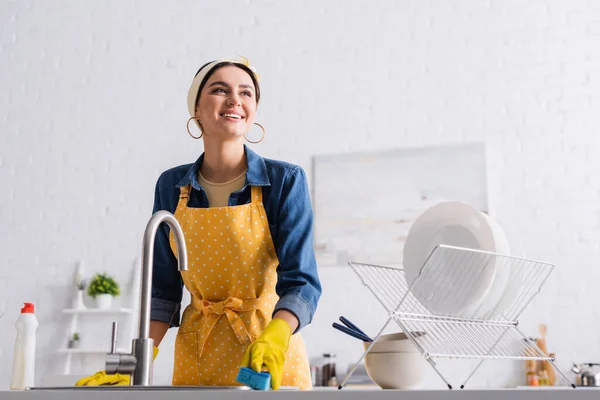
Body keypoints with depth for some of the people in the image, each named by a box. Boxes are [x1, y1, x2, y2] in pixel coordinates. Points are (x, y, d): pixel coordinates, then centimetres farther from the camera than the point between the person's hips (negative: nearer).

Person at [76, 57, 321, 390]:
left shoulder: (285, 181, -10)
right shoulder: (171, 186, 0)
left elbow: (300, 280, -17)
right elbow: (164, 287, 3)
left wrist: (275, 337, -35)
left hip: (270, 353, -2)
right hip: (196, 355, 3)